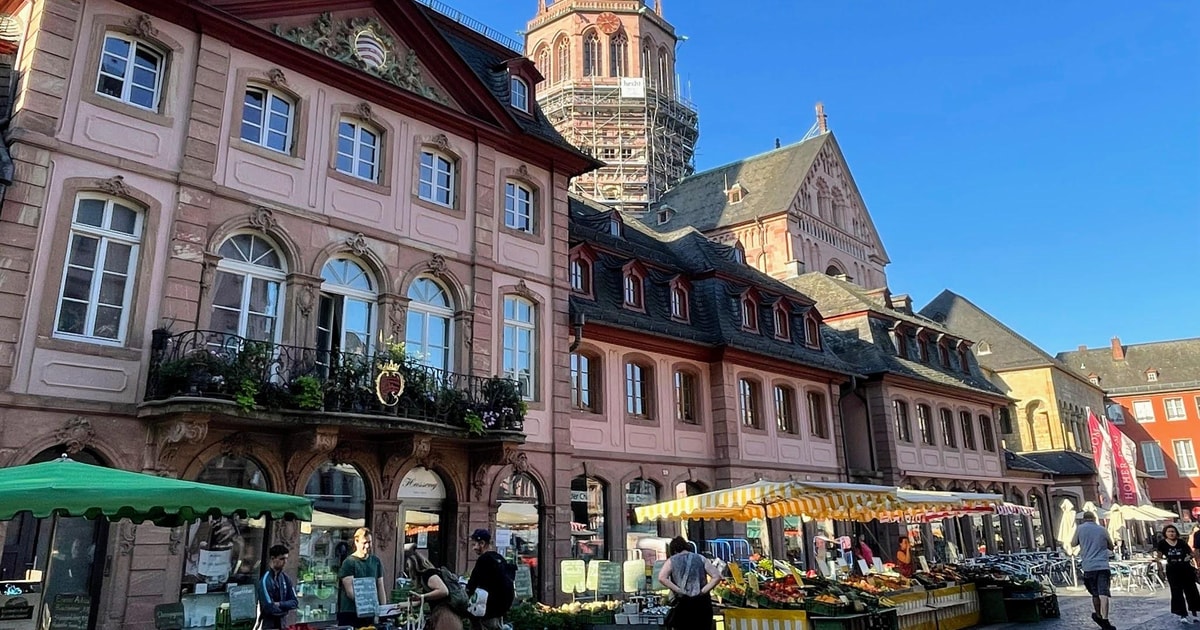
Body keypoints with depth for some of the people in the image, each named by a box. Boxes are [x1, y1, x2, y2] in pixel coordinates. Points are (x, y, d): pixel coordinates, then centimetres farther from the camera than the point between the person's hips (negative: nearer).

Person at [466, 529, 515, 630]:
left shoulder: (484, 559, -14)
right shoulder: (500, 558, 11)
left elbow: (473, 584, -12)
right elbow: (508, 583, 17)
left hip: (488, 608, -8)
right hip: (502, 605, 8)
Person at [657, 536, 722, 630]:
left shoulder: (672, 561, 6)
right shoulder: (701, 558, 11)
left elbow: (662, 578, -11)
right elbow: (717, 576, 1)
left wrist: (679, 591, -9)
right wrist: (704, 590, -1)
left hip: (683, 604, -2)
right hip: (702, 603, 2)